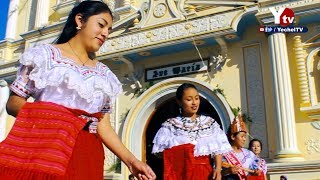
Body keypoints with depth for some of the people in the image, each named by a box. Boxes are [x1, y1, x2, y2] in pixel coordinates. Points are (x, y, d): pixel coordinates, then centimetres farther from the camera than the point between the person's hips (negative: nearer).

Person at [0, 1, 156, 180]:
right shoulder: (45, 54, 5)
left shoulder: (104, 73, 13)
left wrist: (131, 160, -2)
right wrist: (43, 113, -17)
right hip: (40, 148, -3)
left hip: (85, 156, 3)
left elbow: (103, 125, 9)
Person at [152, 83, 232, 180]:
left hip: (205, 172, 1)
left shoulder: (209, 123, 5)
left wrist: (218, 168, -17)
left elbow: (218, 149, -2)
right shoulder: (170, 125, 0)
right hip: (180, 172, -1)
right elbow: (160, 151, -3)